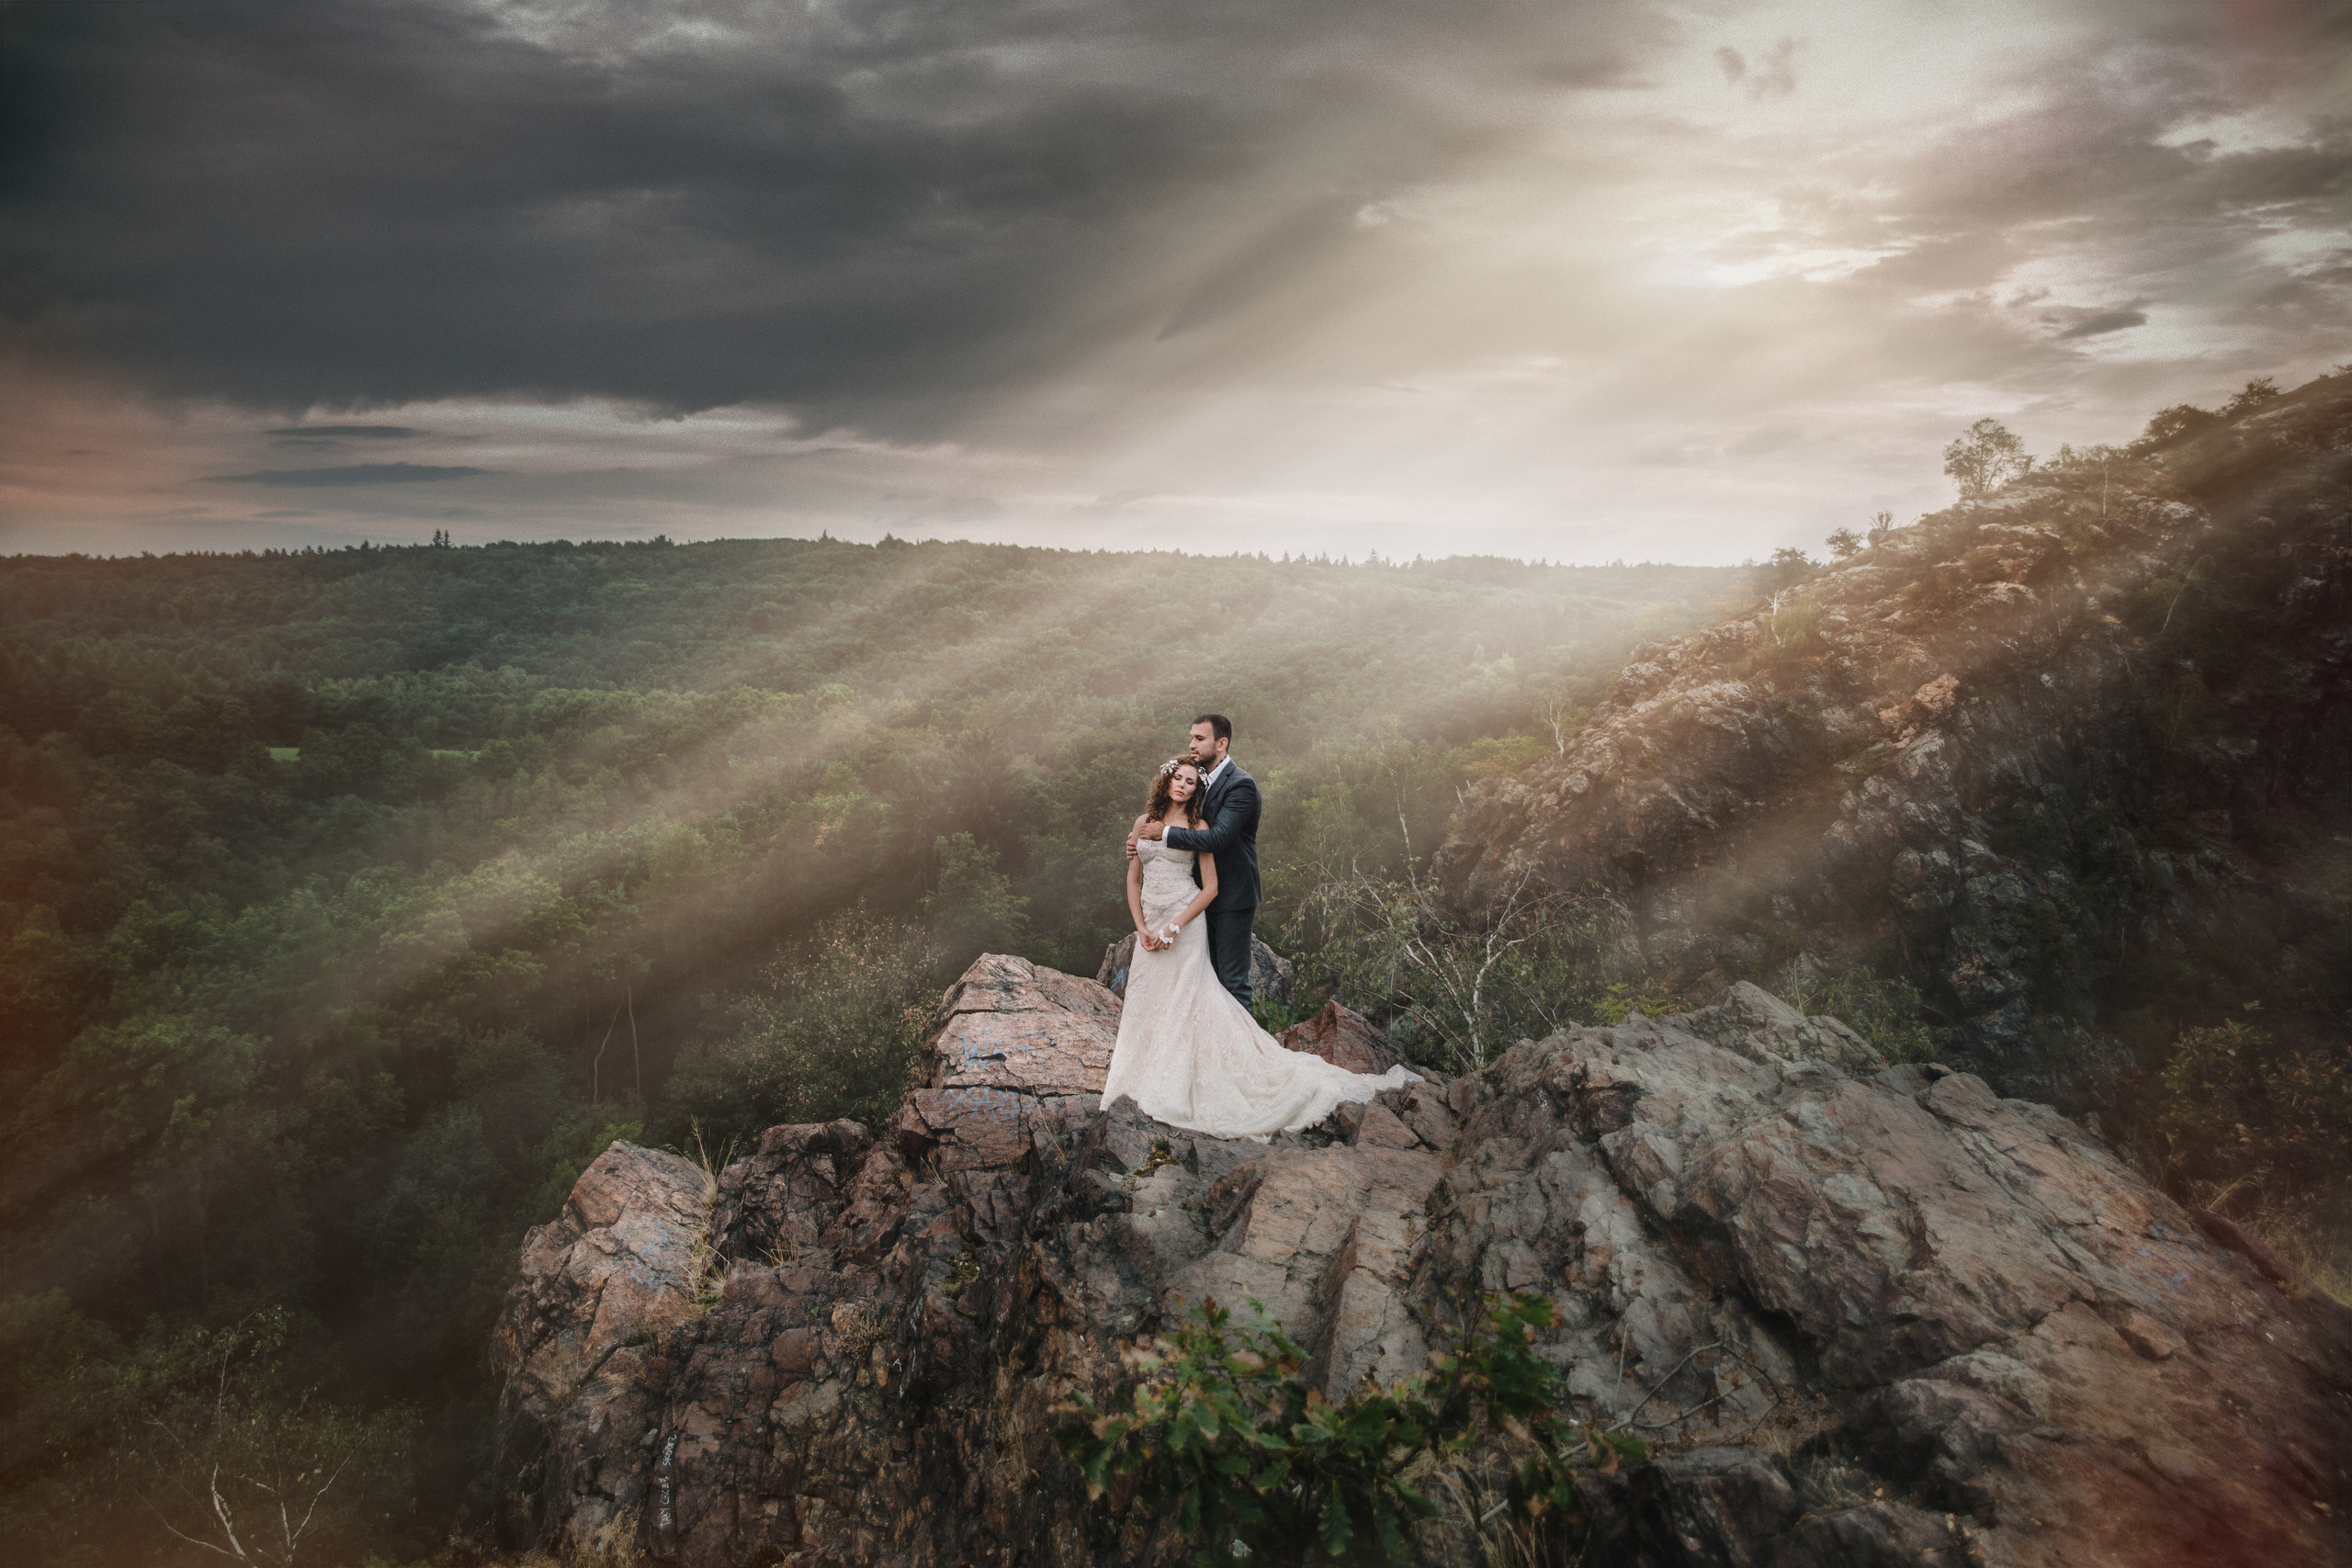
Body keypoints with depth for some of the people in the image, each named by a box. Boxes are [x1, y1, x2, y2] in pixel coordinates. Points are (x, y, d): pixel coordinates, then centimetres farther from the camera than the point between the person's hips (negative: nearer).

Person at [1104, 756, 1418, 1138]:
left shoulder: (1198, 827, -2)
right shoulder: (1144, 822, 9)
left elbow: (1210, 888, -6)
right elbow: (1134, 880, 11)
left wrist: (1174, 927, -14)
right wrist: (1141, 929, -1)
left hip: (1184, 925, -4)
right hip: (1150, 926, 4)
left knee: (1184, 1000, -5)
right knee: (1145, 998, 8)